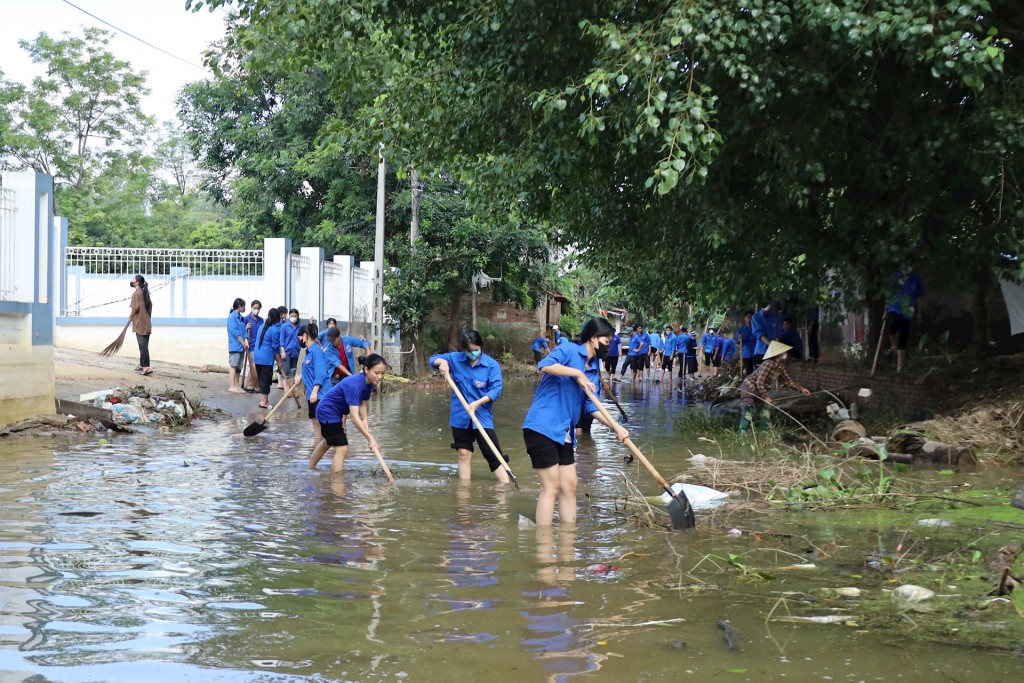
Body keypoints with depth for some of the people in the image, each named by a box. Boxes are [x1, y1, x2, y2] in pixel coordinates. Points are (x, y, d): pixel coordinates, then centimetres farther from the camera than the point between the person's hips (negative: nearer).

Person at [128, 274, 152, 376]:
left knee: (143, 346, -9)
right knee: (144, 346, 15)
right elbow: (150, 306, 14)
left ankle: (147, 367, -14)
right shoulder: (145, 293, 13)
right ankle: (142, 365, 23)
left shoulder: (136, 293, -13)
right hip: (147, 324, 8)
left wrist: (131, 317, 0)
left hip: (140, 325, -8)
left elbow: (135, 308, -17)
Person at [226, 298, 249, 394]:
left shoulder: (241, 317, 16)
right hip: (235, 345, -8)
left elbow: (244, 331, 12)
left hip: (241, 346, 8)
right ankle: (232, 386, -8)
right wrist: (243, 343, -11)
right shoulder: (232, 317, -8)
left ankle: (236, 385, 11)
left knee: (238, 367, 8)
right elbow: (235, 332, -13)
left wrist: (246, 341, -4)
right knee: (233, 365, -8)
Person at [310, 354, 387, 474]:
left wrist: (364, 419, -20)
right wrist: (370, 438, -42)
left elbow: (363, 403, 0)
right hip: (327, 411, -10)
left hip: (336, 412, 10)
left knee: (329, 442, 30)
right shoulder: (354, 384, -38)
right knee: (342, 448, -16)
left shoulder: (369, 383, -12)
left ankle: (310, 469, 51)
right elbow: (354, 416, -41)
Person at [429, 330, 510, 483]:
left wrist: (478, 403, -26)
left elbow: (496, 389, -14)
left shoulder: (492, 365, -10)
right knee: (464, 454, 12)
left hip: (482, 417, -3)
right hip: (460, 416, 3)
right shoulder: (455, 359, 1)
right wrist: (441, 362, -11)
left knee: (493, 456, -8)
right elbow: (432, 359, 12)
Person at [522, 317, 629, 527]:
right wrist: (578, 374, -23)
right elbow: (545, 365, -27)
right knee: (551, 487, -9)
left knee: (569, 486, 11)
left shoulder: (594, 370, 15)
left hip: (564, 433, 9)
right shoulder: (569, 350, -8)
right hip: (542, 427, -9)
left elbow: (592, 406, 11)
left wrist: (616, 427, -2)